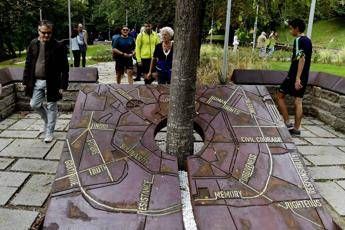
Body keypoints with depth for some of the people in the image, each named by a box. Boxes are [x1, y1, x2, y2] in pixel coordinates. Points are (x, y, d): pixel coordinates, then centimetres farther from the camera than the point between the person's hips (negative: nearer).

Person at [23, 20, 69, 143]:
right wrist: (26, 81, 7)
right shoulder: (33, 44, 4)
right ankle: (48, 120, 38)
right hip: (36, 82, 5)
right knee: (34, 105, 11)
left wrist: (63, 85, -13)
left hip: (52, 83, -5)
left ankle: (49, 132, 20)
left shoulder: (58, 46, -10)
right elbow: (28, 64, 10)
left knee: (51, 107, 5)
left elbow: (64, 68, -10)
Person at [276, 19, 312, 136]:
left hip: (295, 76, -8)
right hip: (304, 77, 8)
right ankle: (296, 128, 9)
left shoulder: (298, 40, -12)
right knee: (298, 101, 8)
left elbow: (301, 59, -21)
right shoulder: (308, 40, 16)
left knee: (280, 95, 4)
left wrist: (297, 78, -26)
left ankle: (287, 124, 1)